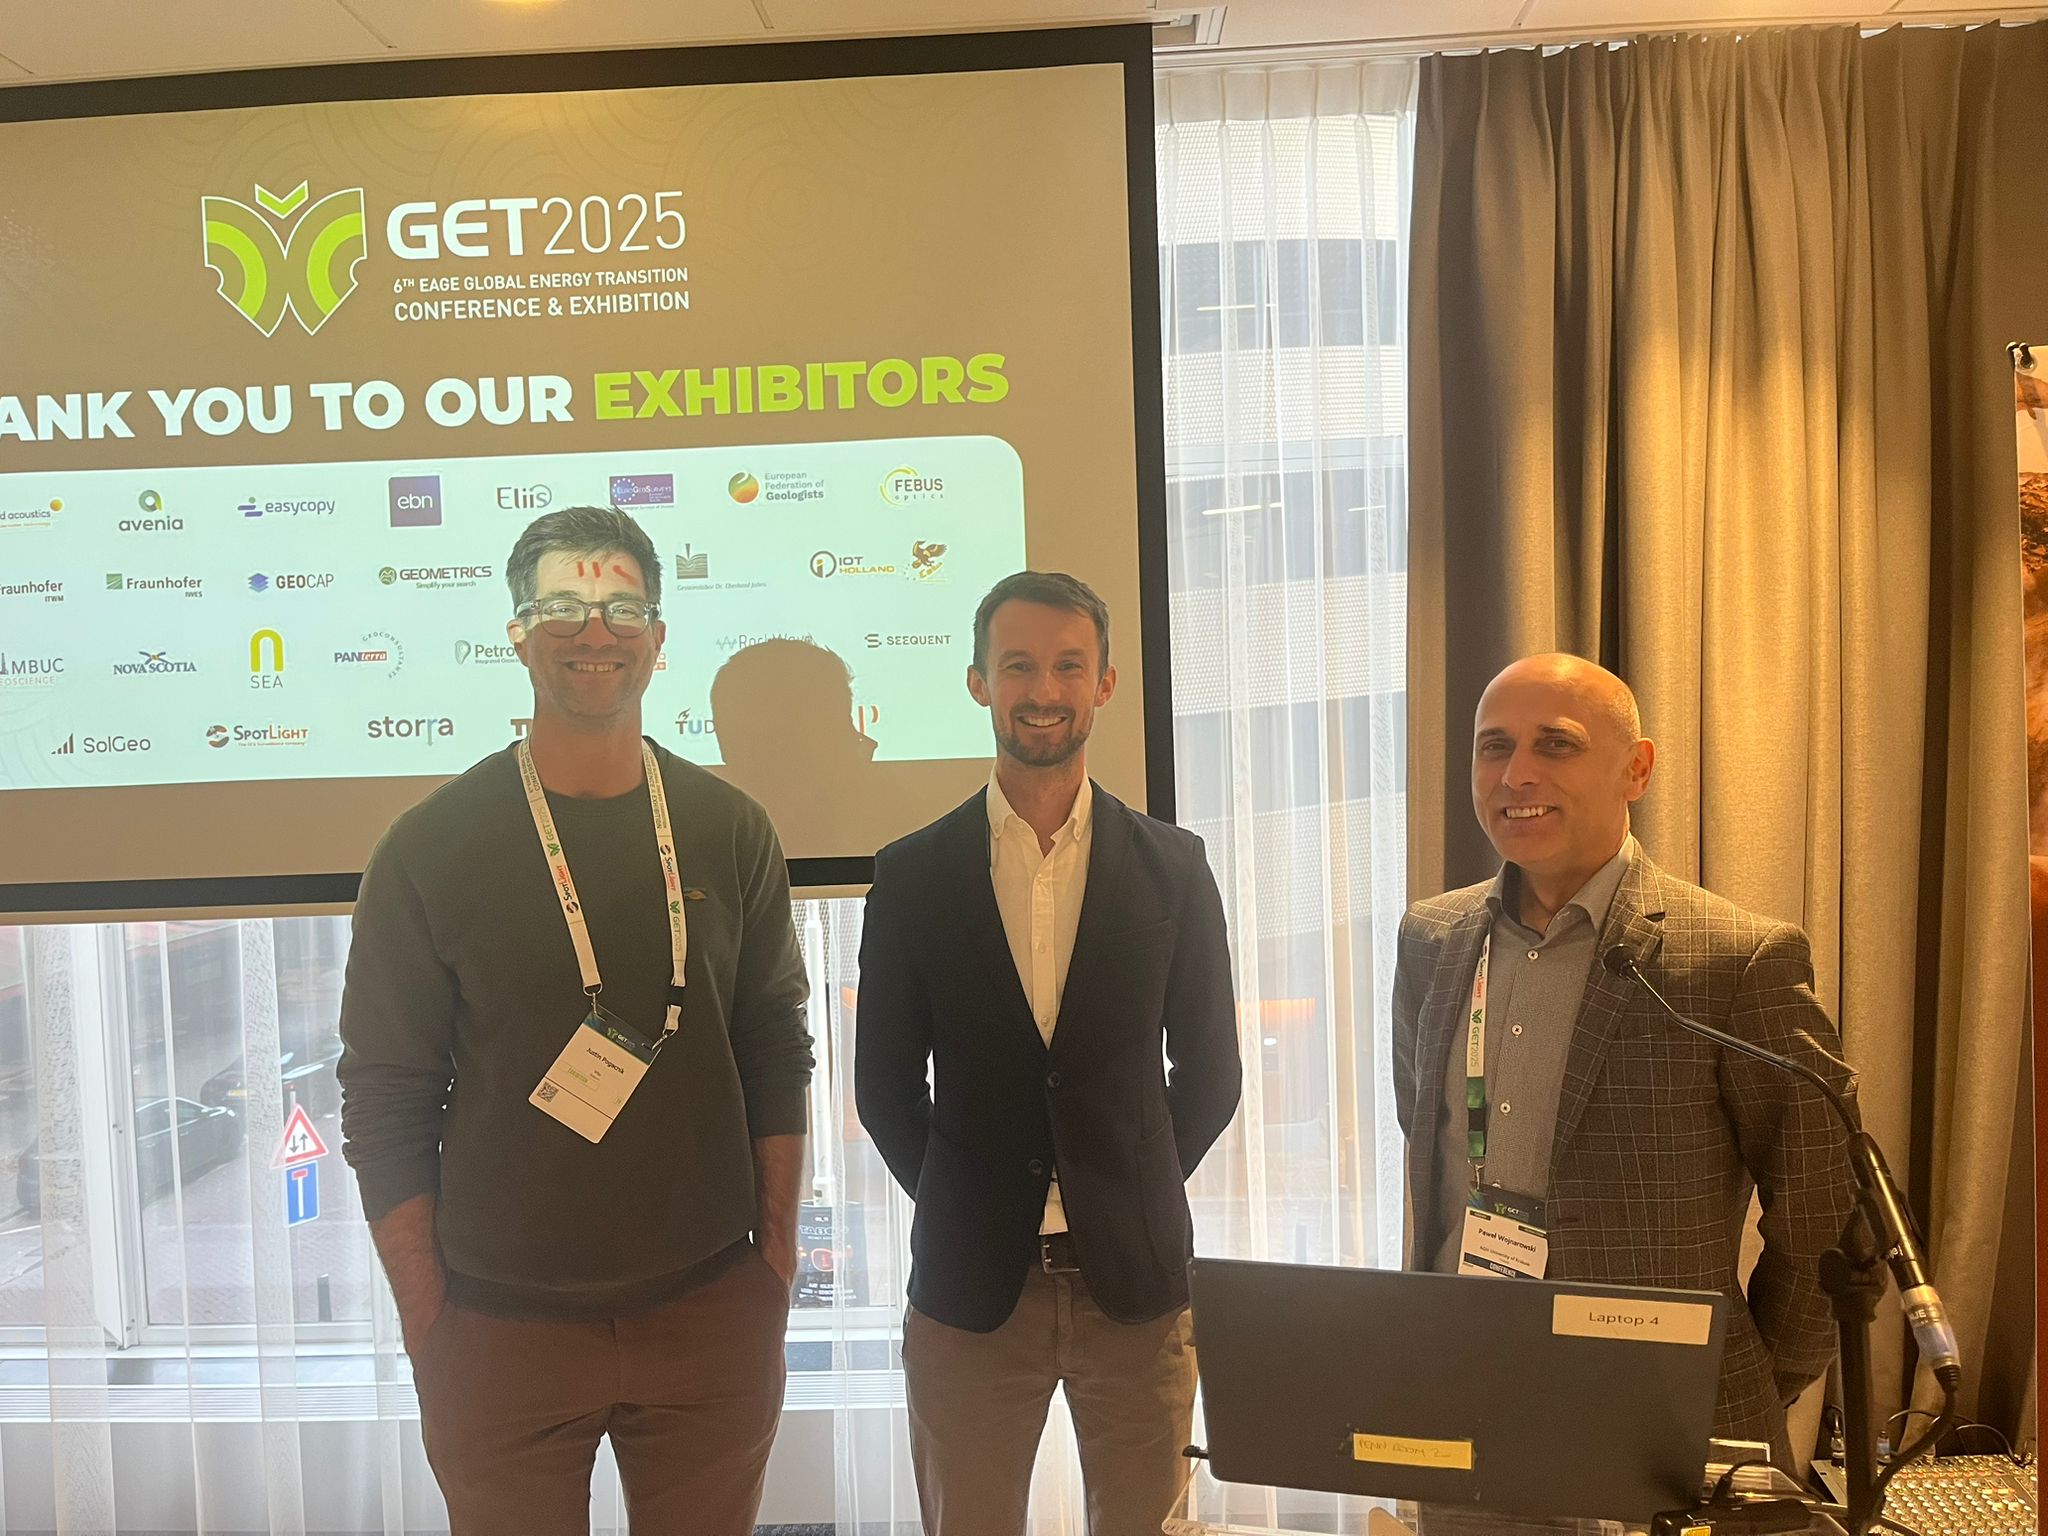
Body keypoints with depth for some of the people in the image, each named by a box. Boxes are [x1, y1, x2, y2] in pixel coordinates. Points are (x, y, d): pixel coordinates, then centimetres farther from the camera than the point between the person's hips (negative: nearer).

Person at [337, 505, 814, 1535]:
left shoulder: (730, 833, 1)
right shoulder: (431, 848, -6)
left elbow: (777, 1055, 6)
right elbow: (385, 1103, -4)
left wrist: (777, 1259, 3)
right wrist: (428, 1322, -6)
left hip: (711, 1312, 2)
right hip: (502, 1329, -2)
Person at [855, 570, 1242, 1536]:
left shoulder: (1171, 866, 0)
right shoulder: (912, 876, -3)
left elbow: (1209, 1068, 6)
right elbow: (885, 1084, 4)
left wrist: (1135, 1194, 4)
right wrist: (965, 1204, 2)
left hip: (1134, 1275, 1)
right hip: (972, 1282, 0)